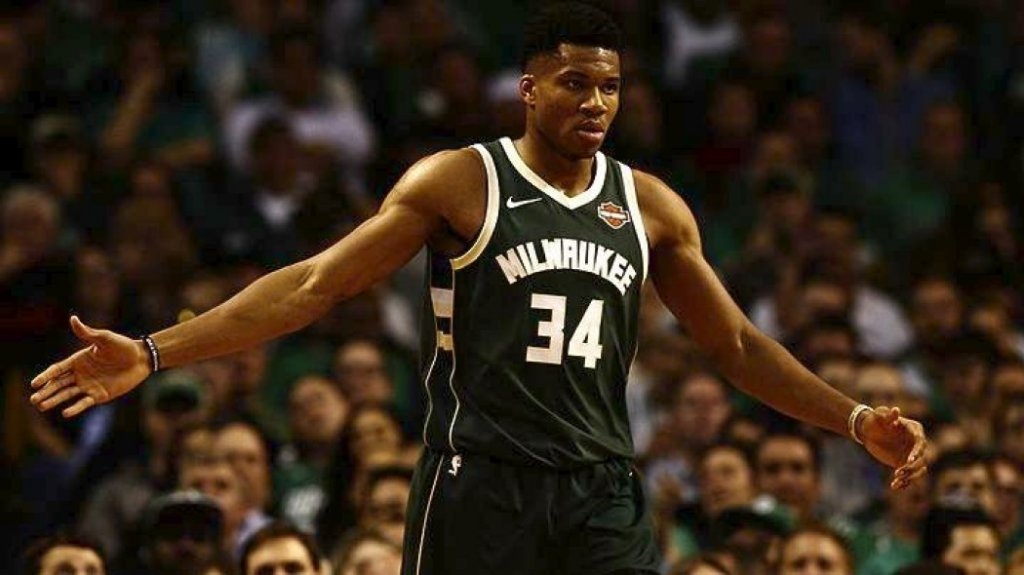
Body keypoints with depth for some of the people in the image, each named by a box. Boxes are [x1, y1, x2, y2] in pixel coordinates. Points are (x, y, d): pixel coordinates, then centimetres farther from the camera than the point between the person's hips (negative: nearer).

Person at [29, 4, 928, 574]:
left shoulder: (650, 206, 9)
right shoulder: (460, 184, -4)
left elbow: (735, 343, 17)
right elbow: (317, 283, -7)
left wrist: (855, 419, 8)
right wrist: (154, 354, -15)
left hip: (603, 493, 4)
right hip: (481, 485, -4)